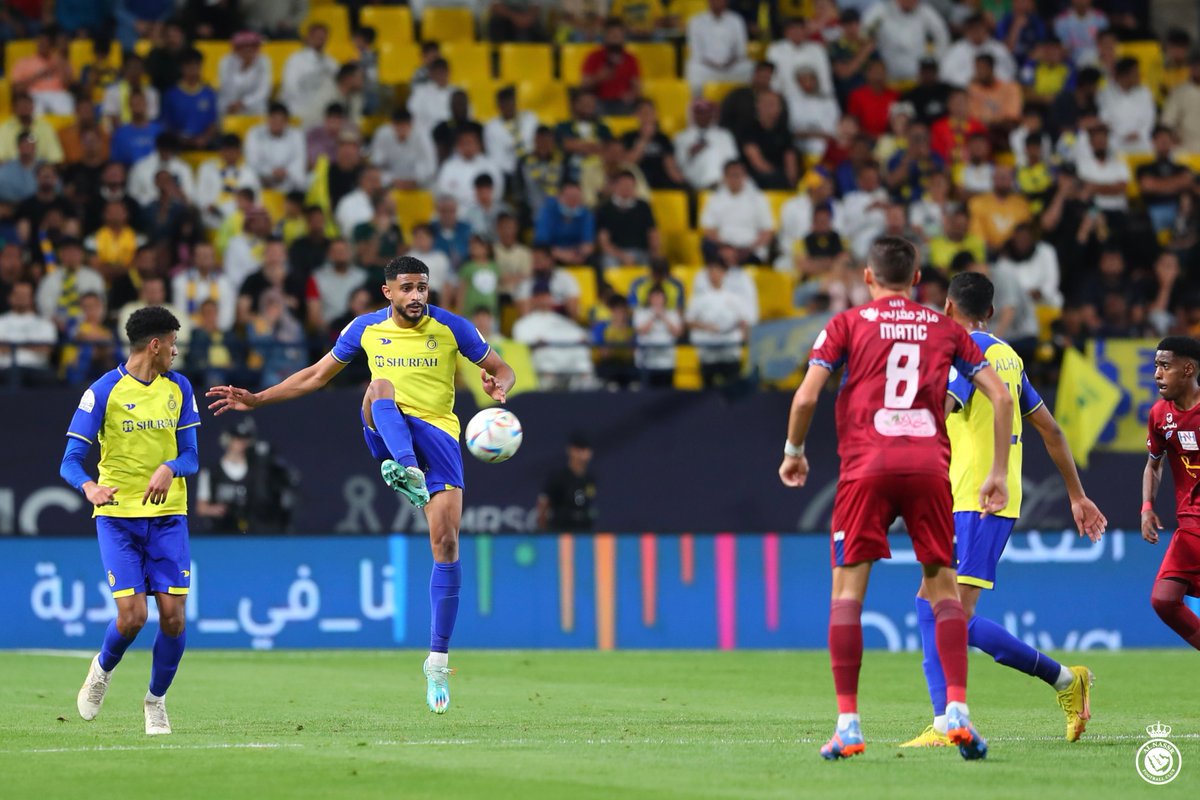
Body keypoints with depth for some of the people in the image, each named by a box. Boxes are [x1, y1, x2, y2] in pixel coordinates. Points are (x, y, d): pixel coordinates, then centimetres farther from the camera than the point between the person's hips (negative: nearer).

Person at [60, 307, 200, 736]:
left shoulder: (178, 388, 7)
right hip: (118, 515, -3)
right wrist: (89, 487, -30)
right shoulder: (104, 391, -7)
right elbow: (70, 462, -8)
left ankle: (156, 700, 15)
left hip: (168, 515, 4)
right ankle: (103, 669, 22)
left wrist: (169, 468, -17)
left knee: (173, 615, -6)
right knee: (131, 615, -12)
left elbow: (190, 456, 6)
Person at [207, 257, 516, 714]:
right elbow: (317, 375, 16)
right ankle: (407, 474, -62)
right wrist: (256, 400, 11)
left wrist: (500, 388, -20)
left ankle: (437, 660, -3)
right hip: (386, 433, 1)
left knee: (446, 542, -12)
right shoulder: (367, 329, 5)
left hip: (438, 434, -1)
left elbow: (501, 369, 6)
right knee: (380, 384, -33)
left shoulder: (450, 327, 0)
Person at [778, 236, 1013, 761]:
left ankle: (848, 725, -6)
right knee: (943, 587, 9)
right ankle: (957, 712, -6)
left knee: (848, 588, 2)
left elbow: (806, 396, 0)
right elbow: (1001, 397, 10)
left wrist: (793, 452, 17)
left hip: (866, 466, -2)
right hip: (930, 466, 2)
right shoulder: (945, 329, 16)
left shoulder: (846, 325, 10)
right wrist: (998, 473, 15)